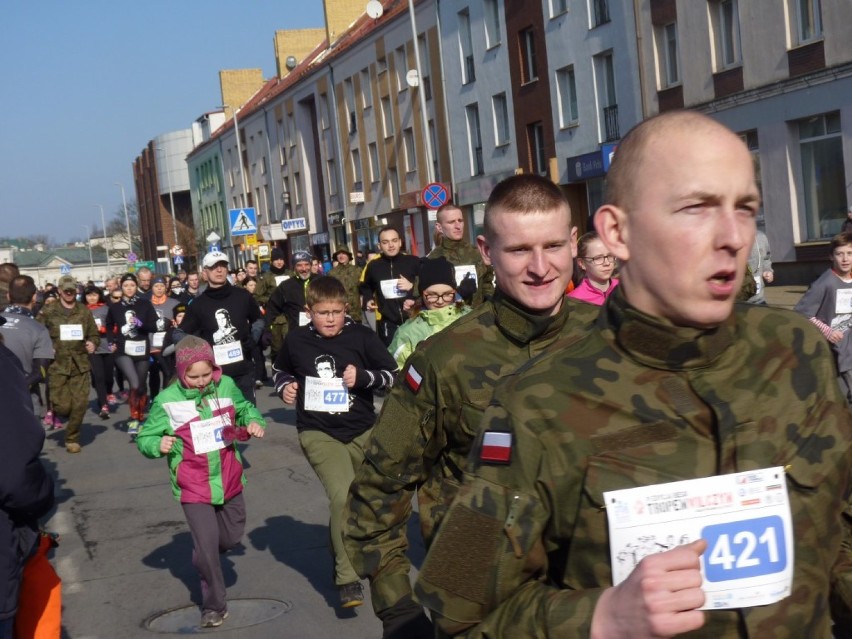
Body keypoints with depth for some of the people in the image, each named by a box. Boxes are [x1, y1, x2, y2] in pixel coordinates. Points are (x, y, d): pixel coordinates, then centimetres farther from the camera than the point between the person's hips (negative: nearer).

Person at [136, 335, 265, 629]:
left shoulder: (226, 386, -6)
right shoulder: (167, 400, -15)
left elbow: (244, 408, 14)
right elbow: (144, 437, -5)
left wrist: (254, 421, -6)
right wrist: (158, 445, -26)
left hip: (229, 479, 4)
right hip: (193, 486, -4)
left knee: (232, 535, 19)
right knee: (207, 545, -5)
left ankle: (204, 559, 52)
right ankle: (214, 606, 13)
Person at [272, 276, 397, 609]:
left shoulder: (361, 336, -8)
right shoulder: (296, 339, -4)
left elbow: (392, 373, -2)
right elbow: (281, 370, 16)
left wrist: (363, 377, -19)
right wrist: (284, 386, -5)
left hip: (362, 431, 2)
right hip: (318, 433, -2)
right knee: (343, 495, -22)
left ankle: (342, 556, 47)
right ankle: (348, 578, -11)